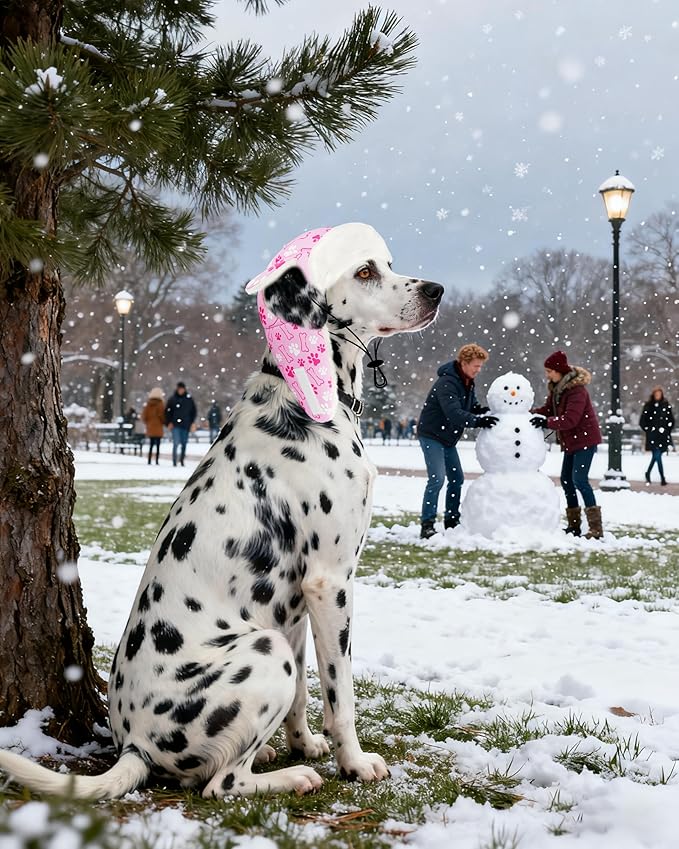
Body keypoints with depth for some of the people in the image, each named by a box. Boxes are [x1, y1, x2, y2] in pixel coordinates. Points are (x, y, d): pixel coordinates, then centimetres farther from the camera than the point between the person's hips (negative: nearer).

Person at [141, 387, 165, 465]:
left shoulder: (148, 404, 4)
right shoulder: (160, 404, -10)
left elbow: (143, 416, 5)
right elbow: (161, 415, -13)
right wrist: (164, 422, 5)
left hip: (150, 427, 4)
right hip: (158, 427, -4)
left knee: (151, 445, 11)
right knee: (158, 445, 0)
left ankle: (149, 461, 5)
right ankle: (156, 461, -5)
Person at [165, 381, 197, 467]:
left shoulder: (189, 399, 6)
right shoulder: (172, 399, 1)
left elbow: (193, 411, 13)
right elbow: (167, 411, 5)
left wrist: (192, 423, 5)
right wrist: (169, 423, -4)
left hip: (186, 425, 2)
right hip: (175, 425, -2)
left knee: (184, 443, 8)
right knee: (176, 443, -11)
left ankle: (182, 460, 20)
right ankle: (174, 461, -8)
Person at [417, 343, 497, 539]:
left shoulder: (468, 382, 6)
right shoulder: (446, 383, -23)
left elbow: (472, 406, 12)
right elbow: (454, 413, -33)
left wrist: (484, 411, -10)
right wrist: (479, 421, -40)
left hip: (448, 438, 9)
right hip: (432, 435, -9)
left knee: (457, 478, 11)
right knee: (437, 478, -16)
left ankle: (452, 521, 21)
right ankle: (427, 525, -13)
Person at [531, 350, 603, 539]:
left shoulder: (577, 390, -21)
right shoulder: (556, 388, 6)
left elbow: (570, 419, -28)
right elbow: (548, 409, 8)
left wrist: (546, 422, -32)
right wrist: (532, 413, -9)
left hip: (585, 439, -10)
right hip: (570, 441, 10)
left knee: (579, 479, -16)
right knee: (566, 479, 11)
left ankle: (596, 527, -16)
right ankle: (574, 525, 20)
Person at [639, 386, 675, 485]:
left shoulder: (666, 405, 7)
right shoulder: (648, 405, 2)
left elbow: (671, 420, 11)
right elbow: (642, 421, 5)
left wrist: (667, 429, 1)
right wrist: (648, 430, -2)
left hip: (663, 435, 3)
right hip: (653, 435, -3)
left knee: (656, 456, 8)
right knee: (657, 455, -10)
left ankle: (648, 473, 27)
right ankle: (662, 478, -10)